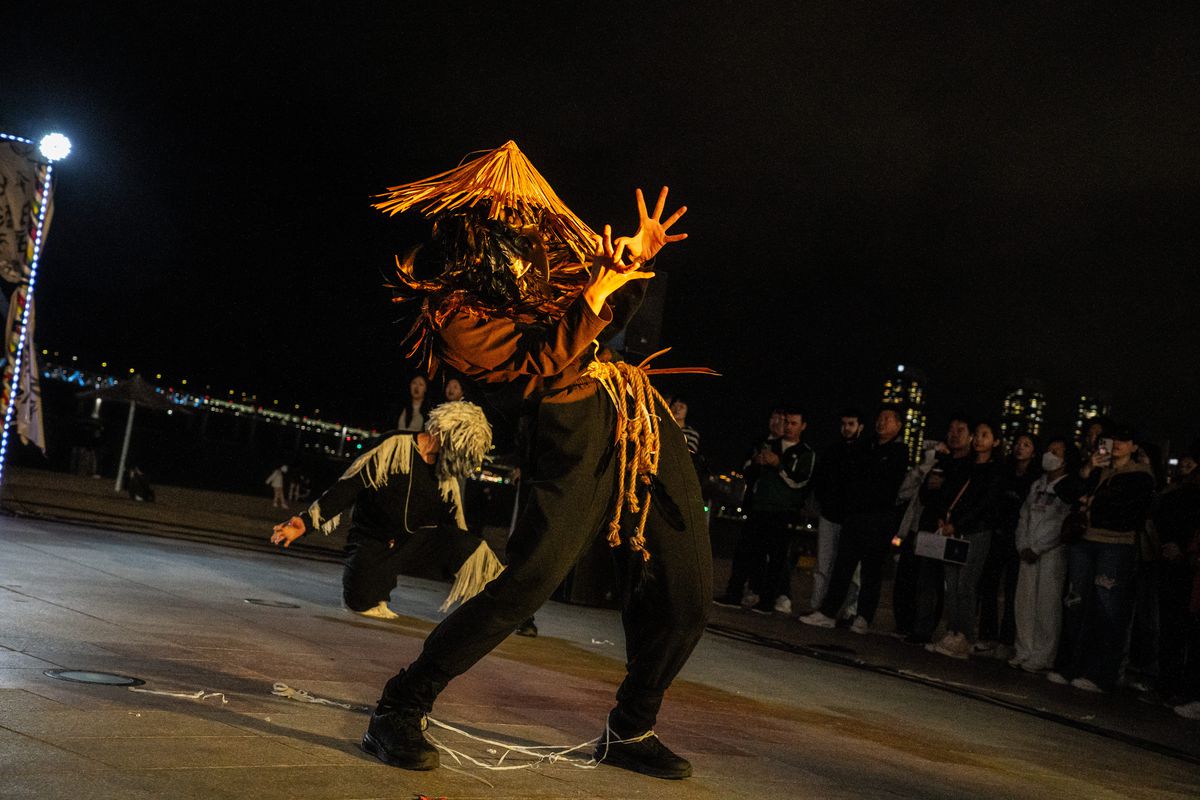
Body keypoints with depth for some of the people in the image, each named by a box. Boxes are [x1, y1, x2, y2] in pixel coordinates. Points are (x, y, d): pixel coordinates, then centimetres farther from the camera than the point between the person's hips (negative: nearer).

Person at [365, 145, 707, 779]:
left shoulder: (550, 254, 18)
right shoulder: (459, 313, -3)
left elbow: (610, 317, 31)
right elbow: (534, 364, -14)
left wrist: (633, 262, 15)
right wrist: (596, 291, -17)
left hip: (643, 419, 7)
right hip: (575, 425, -7)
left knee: (686, 595, 4)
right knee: (531, 578, -24)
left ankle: (629, 732, 26)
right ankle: (398, 712, -6)